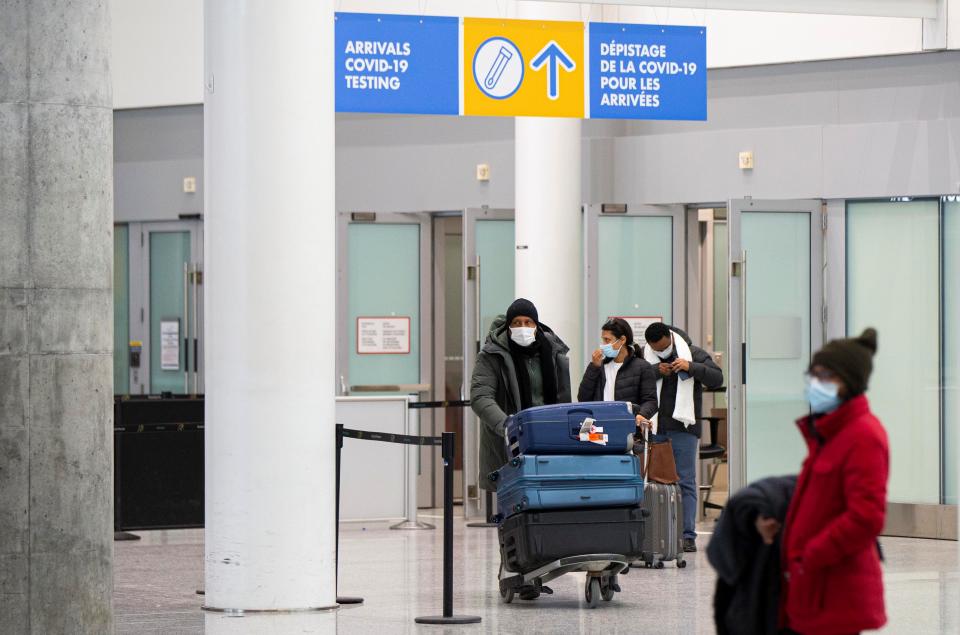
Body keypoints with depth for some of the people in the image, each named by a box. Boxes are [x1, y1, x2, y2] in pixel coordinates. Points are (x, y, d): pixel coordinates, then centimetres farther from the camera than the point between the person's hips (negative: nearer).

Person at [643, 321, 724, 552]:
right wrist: (656, 370, -15)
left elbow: (717, 378, -6)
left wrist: (691, 367, -17)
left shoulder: (694, 354, 4)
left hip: (683, 428, -2)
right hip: (655, 429, 2)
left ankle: (688, 535, -2)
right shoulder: (645, 357, 8)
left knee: (686, 482, -2)